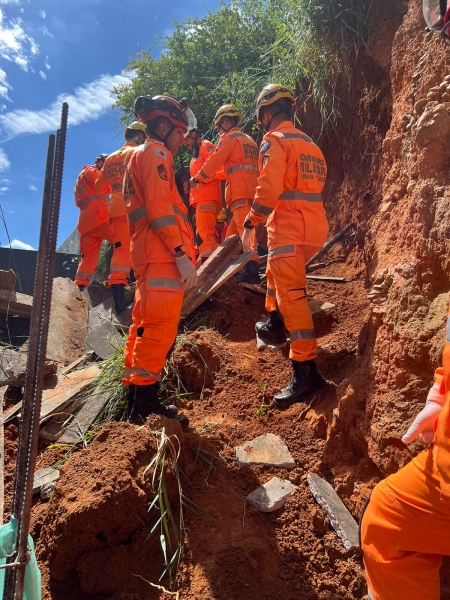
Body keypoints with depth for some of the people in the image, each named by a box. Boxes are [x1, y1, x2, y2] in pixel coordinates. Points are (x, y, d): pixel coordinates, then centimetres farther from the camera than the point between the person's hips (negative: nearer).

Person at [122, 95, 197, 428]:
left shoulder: (140, 156, 28)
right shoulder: (155, 153, -3)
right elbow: (160, 208, -17)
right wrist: (182, 255, -20)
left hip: (150, 256, 10)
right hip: (163, 255, -10)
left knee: (146, 327, 11)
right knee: (159, 330, -10)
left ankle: (137, 401, 19)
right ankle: (145, 407, -5)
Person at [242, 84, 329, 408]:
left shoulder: (275, 141, -5)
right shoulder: (309, 143, 21)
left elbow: (269, 187, -18)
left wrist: (251, 223, -11)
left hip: (289, 226, -9)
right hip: (315, 225, 9)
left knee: (291, 294, -13)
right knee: (276, 272, 29)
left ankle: (306, 370, -17)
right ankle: (275, 325, 44)